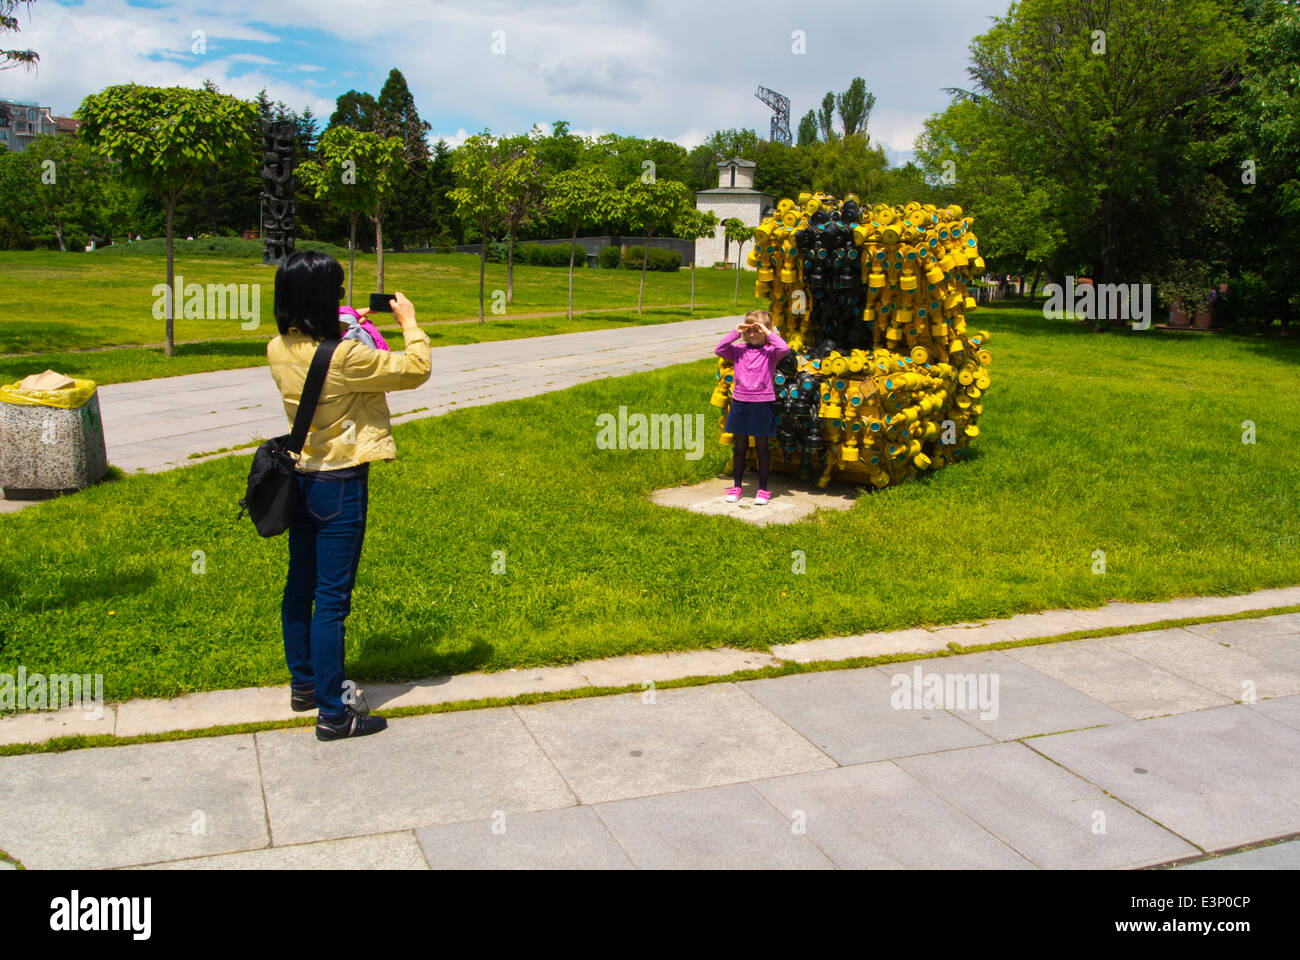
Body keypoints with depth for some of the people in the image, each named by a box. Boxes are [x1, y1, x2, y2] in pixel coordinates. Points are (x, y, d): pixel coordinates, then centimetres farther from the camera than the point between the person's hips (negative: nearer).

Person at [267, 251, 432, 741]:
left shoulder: (278, 351, -1)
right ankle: (332, 713, 7)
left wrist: (345, 327, 18)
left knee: (299, 589, 19)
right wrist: (409, 322, -1)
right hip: (339, 485, -8)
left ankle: (303, 684, 36)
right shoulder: (344, 357, -24)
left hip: (300, 479, 8)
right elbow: (415, 369, -15)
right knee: (332, 600, -2)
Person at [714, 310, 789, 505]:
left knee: (762, 447, 8)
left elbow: (784, 349, -23)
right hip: (740, 403, 3)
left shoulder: (770, 352, -4)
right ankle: (737, 486, 22)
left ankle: (762, 489, 17)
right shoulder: (739, 351, 6)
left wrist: (768, 333, -16)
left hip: (762, 404, -3)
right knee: (740, 447, 12)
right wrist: (734, 333, -6)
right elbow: (719, 349, -3)